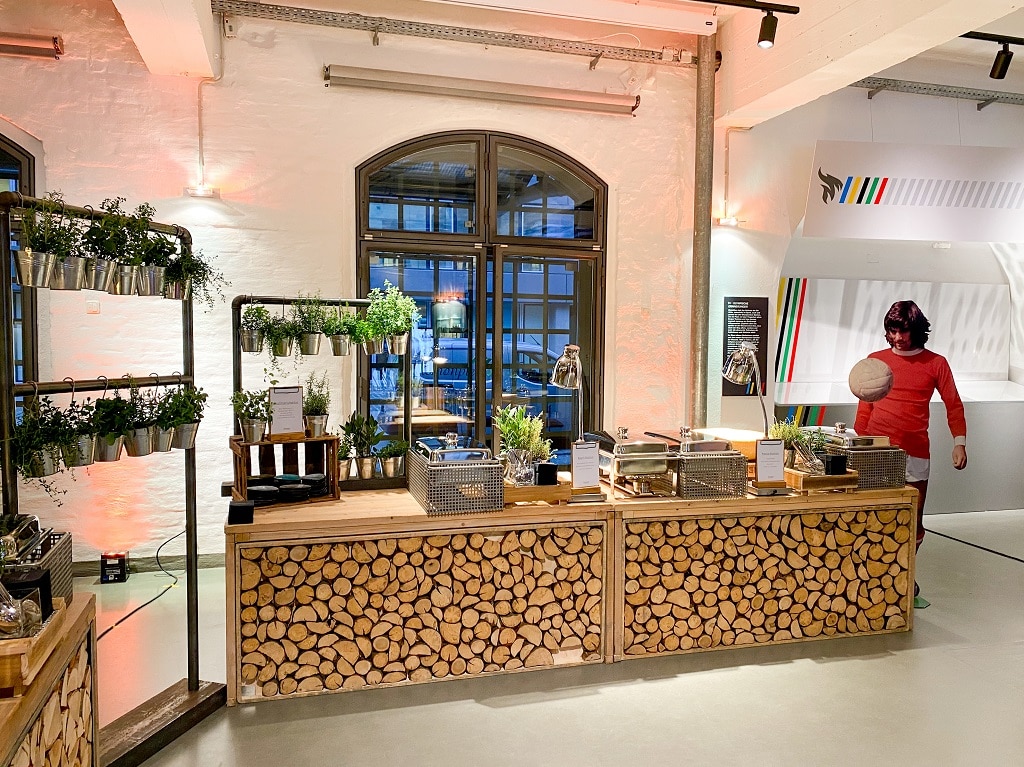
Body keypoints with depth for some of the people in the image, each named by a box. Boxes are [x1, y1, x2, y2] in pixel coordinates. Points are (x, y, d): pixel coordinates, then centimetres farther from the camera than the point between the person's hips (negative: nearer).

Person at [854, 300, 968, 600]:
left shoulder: (935, 363, 5)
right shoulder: (876, 360, 7)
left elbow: (954, 406, 7)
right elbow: (864, 407, 10)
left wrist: (959, 443, -5)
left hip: (914, 453, 0)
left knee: (913, 522, 4)